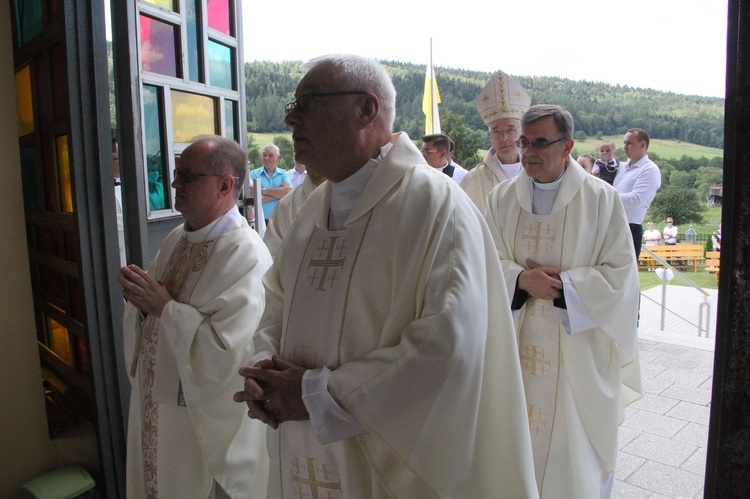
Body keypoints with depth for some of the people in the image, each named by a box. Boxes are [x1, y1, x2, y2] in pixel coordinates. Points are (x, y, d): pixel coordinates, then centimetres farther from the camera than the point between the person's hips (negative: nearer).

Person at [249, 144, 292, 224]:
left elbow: (288, 192, -9)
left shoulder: (283, 174, 10)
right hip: (261, 221, -1)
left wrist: (263, 190, -12)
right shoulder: (254, 174, 4)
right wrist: (280, 192, -7)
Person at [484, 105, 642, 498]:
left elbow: (621, 274, -6)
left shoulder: (601, 198, -5)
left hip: (578, 350, -2)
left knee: (576, 444, 10)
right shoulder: (502, 197, 3)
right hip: (518, 345, 2)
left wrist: (561, 284, -16)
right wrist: (522, 280, -19)